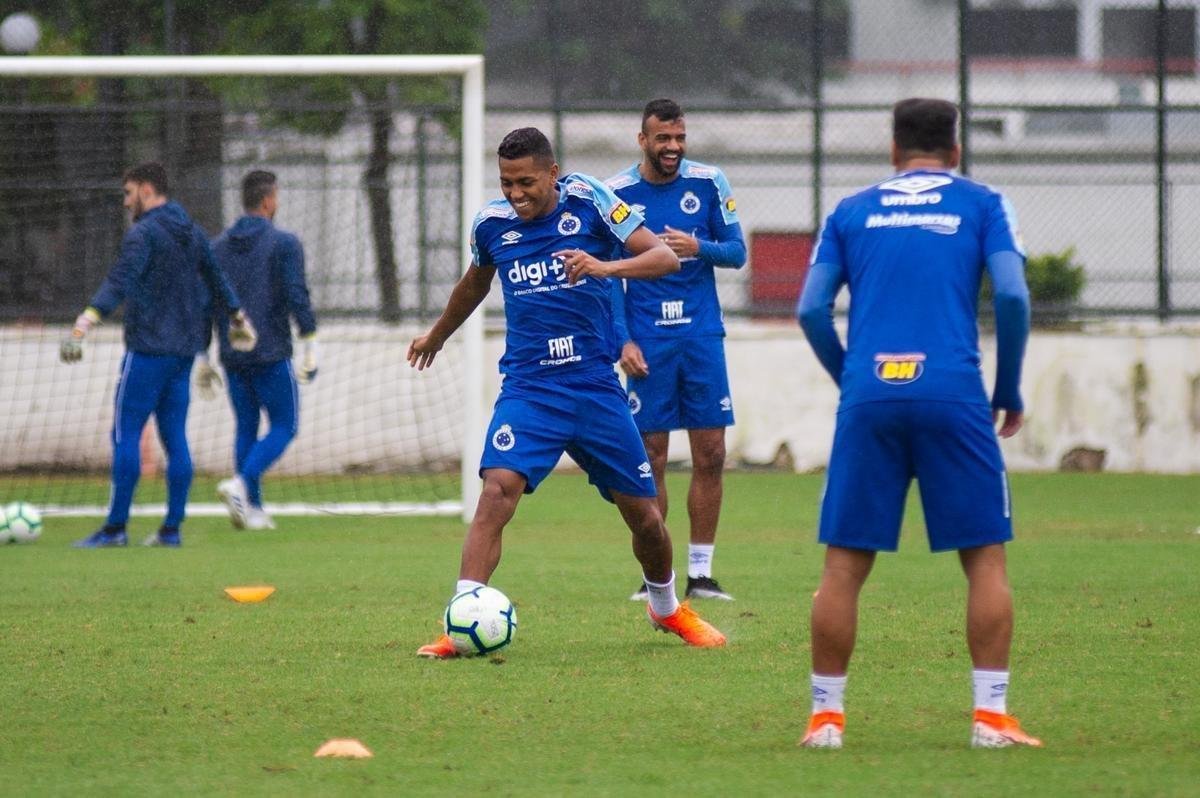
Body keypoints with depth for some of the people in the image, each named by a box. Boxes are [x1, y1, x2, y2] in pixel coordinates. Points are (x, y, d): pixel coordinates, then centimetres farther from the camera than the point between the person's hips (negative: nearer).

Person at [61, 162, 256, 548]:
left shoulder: (143, 233, -10)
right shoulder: (192, 233, 15)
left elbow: (119, 283, -23)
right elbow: (216, 280, 26)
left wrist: (83, 325, -31)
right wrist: (238, 319, 42)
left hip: (148, 349, -8)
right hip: (184, 349, 8)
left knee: (126, 434, -6)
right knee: (175, 438, 8)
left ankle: (115, 526, -10)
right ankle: (172, 528, 6)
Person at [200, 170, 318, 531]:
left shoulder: (219, 246, 9)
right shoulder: (284, 244, -7)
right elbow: (297, 297, -15)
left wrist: (202, 360, 14)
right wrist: (310, 348, -11)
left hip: (233, 358, 5)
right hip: (272, 354, -5)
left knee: (246, 428, 14)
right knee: (284, 426, 3)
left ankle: (252, 508, 10)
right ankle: (241, 484, -18)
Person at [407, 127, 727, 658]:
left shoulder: (587, 201, -6)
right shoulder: (491, 222, 2)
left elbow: (665, 257, -10)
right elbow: (475, 283, 24)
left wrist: (605, 267, -28)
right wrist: (436, 336, 38)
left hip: (596, 385, 0)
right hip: (528, 389, 0)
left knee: (643, 514, 7)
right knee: (497, 490, -23)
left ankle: (667, 608, 36)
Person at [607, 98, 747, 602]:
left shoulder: (709, 183, 3)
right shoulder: (616, 193, -1)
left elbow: (737, 252, 6)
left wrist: (699, 248, -15)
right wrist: (623, 341, -5)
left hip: (702, 335, 2)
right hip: (648, 342, -2)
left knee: (711, 455, 0)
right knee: (651, 457, -2)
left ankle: (700, 572, 8)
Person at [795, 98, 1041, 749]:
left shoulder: (851, 212, 16)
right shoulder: (981, 205, 11)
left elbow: (811, 311, 8)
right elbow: (1011, 296, -1)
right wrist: (1010, 391, 9)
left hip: (869, 400, 2)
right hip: (952, 396, -2)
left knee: (844, 565, 6)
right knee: (984, 556, 5)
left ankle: (825, 714, 5)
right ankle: (991, 716, -3)